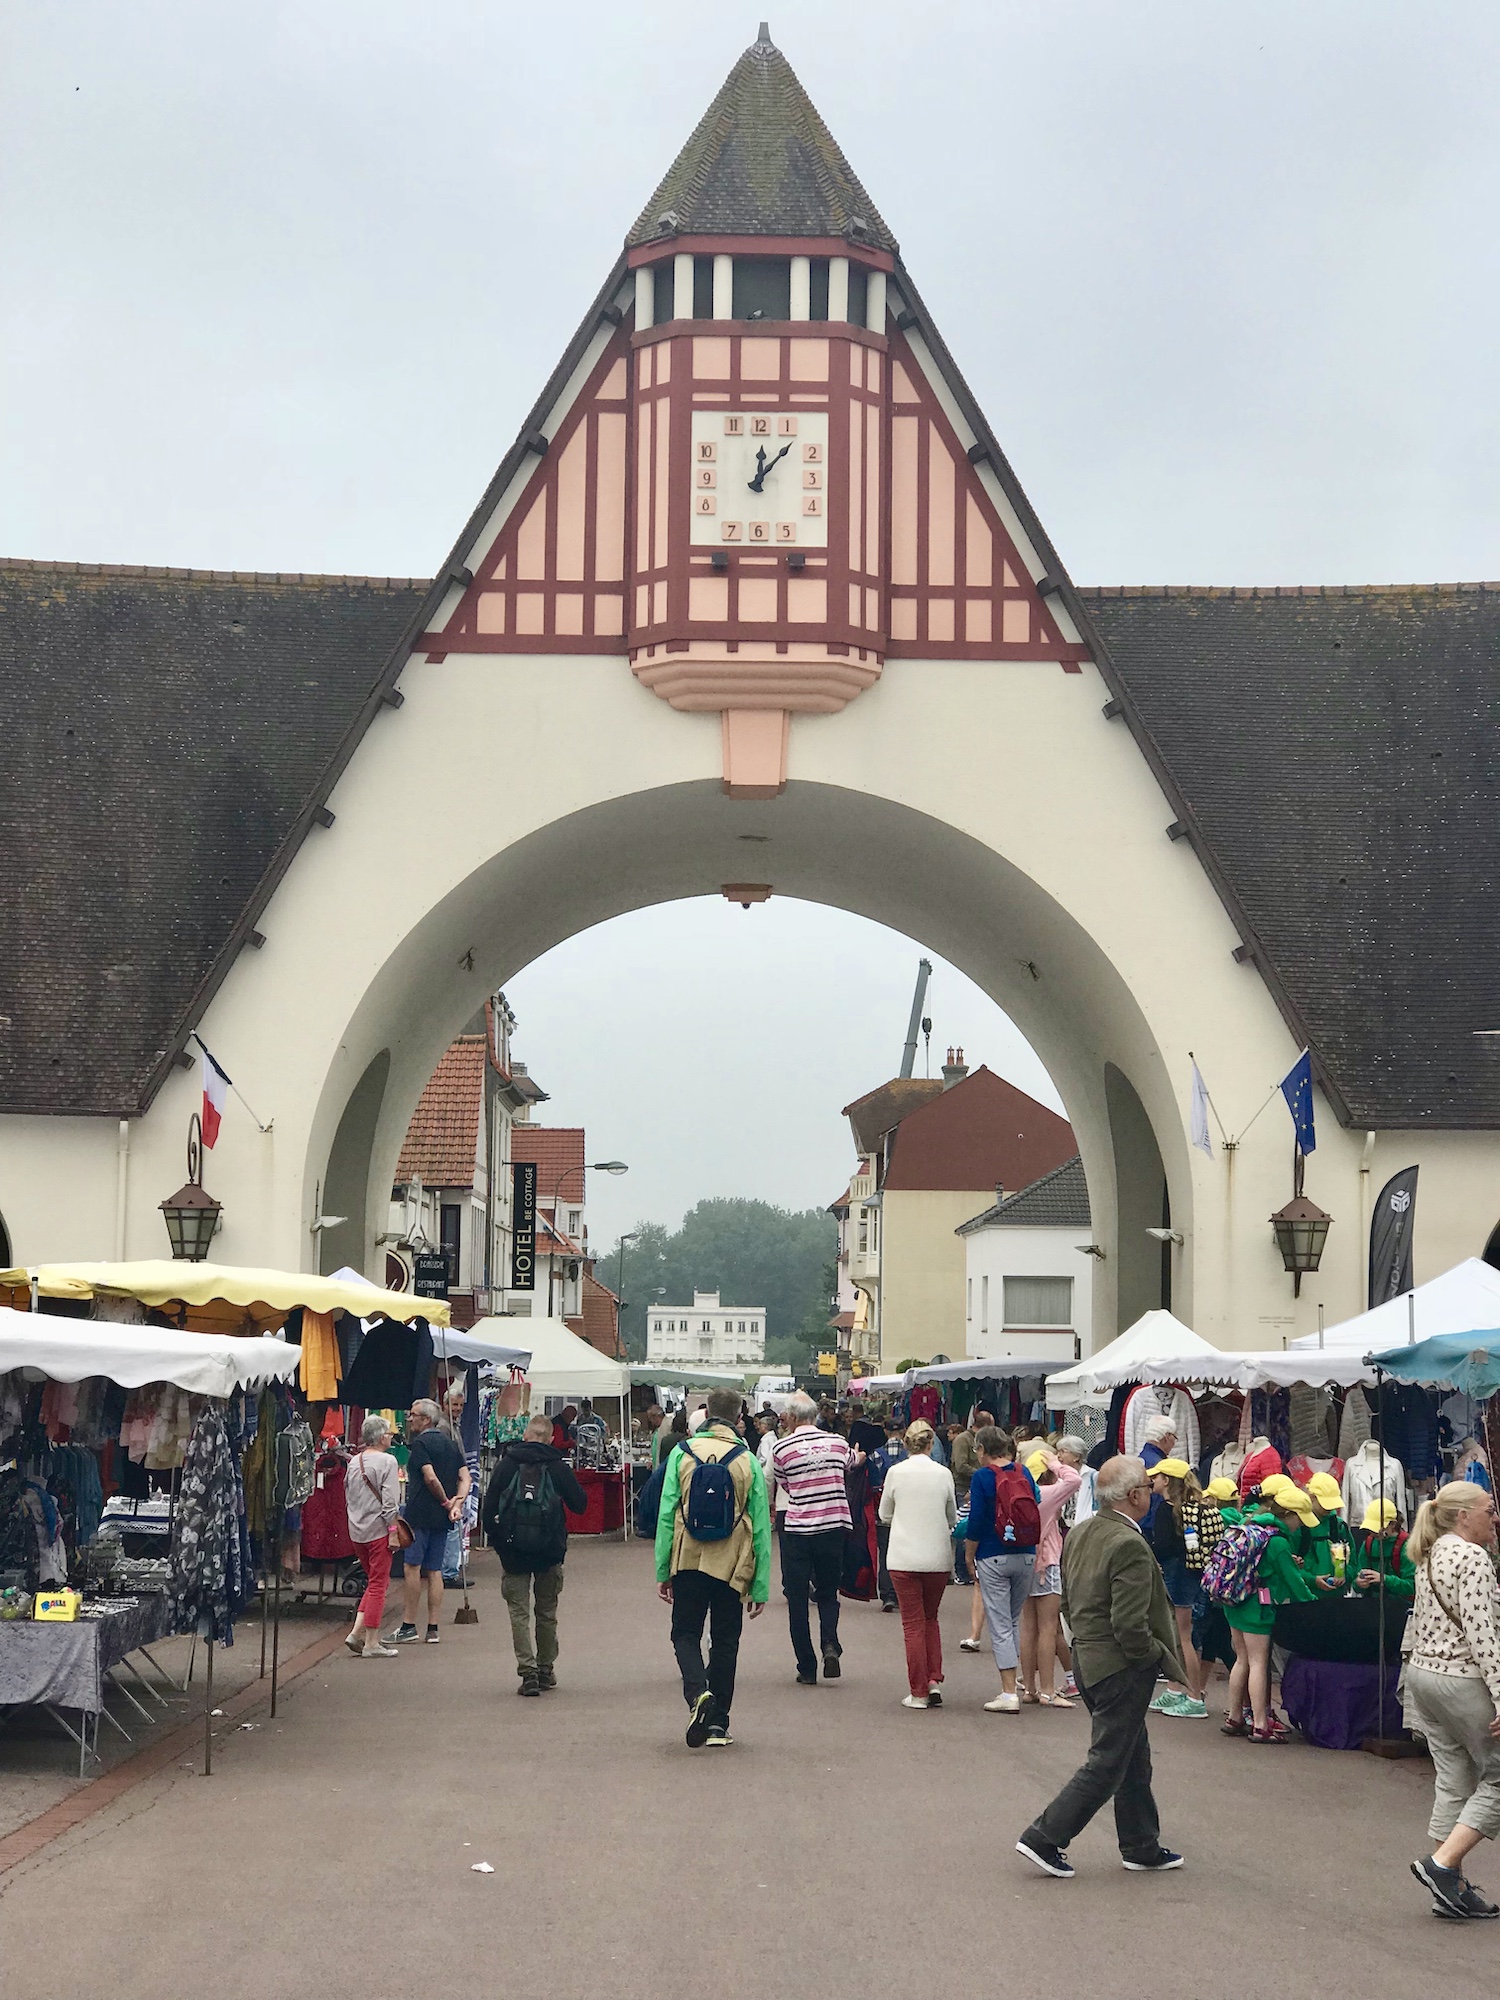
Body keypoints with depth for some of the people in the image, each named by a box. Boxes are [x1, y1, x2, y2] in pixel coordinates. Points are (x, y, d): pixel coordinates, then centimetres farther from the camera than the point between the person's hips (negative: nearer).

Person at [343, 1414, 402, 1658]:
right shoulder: (387, 1461, -12)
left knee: (373, 1582, 18)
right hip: (378, 1530, -7)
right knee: (378, 1585, -1)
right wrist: (393, 1530, -11)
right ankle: (371, 1643, -1)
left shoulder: (354, 1461, 10)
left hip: (357, 1531, 7)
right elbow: (390, 1502, -16)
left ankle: (356, 1633, 9)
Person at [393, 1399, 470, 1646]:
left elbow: (431, 1478, -19)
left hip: (420, 1514, -8)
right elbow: (465, 1478, 9)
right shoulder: (451, 1444, 15)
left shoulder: (421, 1443, -9)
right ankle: (433, 1629, 7)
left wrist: (446, 1502, -5)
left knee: (412, 1567, -5)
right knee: (434, 1571, 8)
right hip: (441, 1518, 8)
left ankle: (409, 1627, -7)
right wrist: (457, 1503, -2)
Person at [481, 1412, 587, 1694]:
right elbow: (580, 1504, 3)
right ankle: (546, 1670, 21)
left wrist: (492, 1534, 11)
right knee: (547, 1612, 15)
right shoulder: (558, 1467, -3)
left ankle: (528, 1670, -9)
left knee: (519, 1612, 3)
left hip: (513, 1552, -1)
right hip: (549, 1551, 1)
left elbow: (490, 1505, -2)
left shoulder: (506, 1464, -2)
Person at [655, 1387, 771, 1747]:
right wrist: (761, 1587, 4)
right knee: (724, 1642, 12)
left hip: (688, 1561, -1)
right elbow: (761, 1526, -1)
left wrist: (662, 1572, 3)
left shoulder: (682, 1454, -3)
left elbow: (666, 1515, -4)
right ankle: (718, 1724, 14)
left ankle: (697, 1693, -15)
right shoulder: (749, 1462, -2)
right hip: (732, 1566, 1)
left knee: (685, 1633, 12)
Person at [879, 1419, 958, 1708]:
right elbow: (952, 1518, 9)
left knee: (913, 1624, 4)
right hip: (938, 1557, 2)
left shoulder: (896, 1472, -7)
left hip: (905, 1557, -2)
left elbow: (884, 1516, 4)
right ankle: (934, 1681, 7)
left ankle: (918, 1693, 4)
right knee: (931, 1619, 18)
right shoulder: (943, 1474, -3)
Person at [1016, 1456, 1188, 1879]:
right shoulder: (1130, 1546, -22)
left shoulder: (1079, 1534, 6)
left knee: (1134, 1761, 19)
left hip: (1088, 1659, 9)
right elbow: (1130, 1625, -24)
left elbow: (1068, 1602, 13)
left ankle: (1142, 1848, 28)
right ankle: (1044, 1839, 3)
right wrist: (1158, 1658, -9)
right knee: (1106, 1765, 1)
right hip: (1122, 1669, -9)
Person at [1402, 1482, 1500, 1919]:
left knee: (1454, 1781, 11)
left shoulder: (1431, 1556, 12)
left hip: (1424, 1671, 9)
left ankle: (1453, 1889, 12)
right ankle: (1442, 1862, -7)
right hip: (1463, 1680, -9)